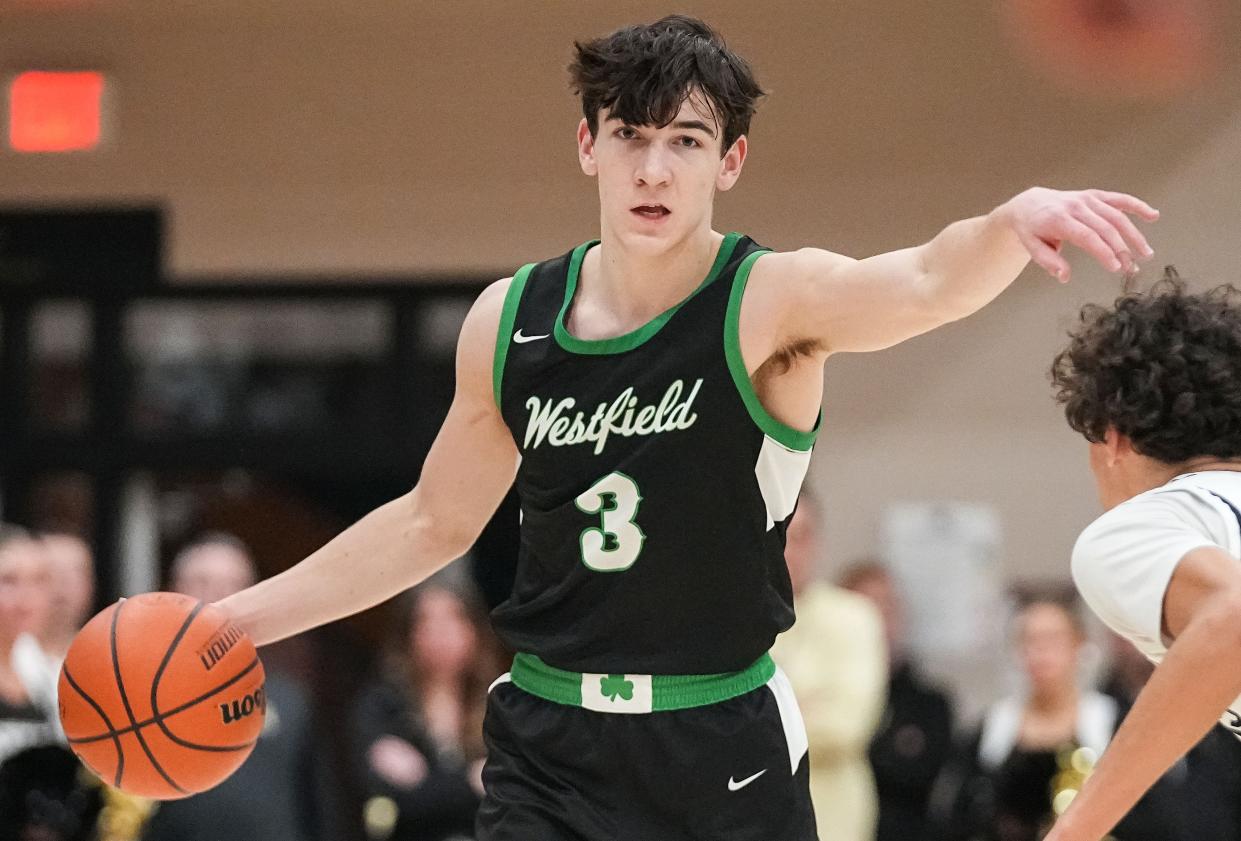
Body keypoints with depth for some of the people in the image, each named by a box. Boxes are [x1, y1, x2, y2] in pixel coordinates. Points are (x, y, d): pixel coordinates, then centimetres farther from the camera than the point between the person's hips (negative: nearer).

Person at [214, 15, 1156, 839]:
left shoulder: (774, 301, -11)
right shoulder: (507, 322, 2)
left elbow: (926, 284, -33)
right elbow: (436, 523, 17)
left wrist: (1016, 221, -56)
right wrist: (242, 618, 15)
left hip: (722, 750, -2)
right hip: (547, 749, 2)